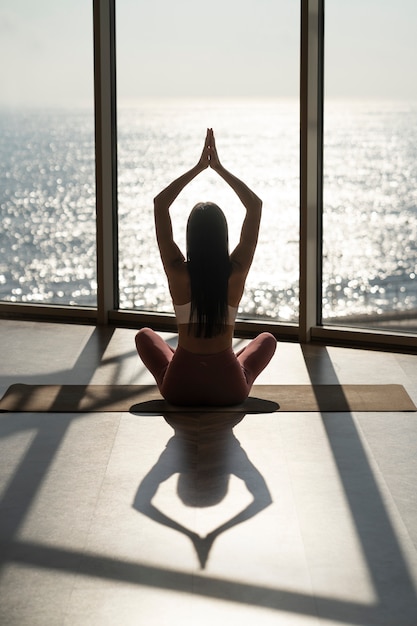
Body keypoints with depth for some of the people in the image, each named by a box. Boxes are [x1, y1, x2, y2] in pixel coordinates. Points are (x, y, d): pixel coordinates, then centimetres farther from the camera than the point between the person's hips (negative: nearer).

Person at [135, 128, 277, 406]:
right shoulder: (236, 272, -11)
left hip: (180, 389, 0)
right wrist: (219, 168, 1)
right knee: (267, 339, 30)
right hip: (229, 389, 0)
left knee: (145, 335, 30)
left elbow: (160, 203, -2)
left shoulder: (178, 271, -12)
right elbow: (255, 204, 0)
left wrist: (198, 167, 0)